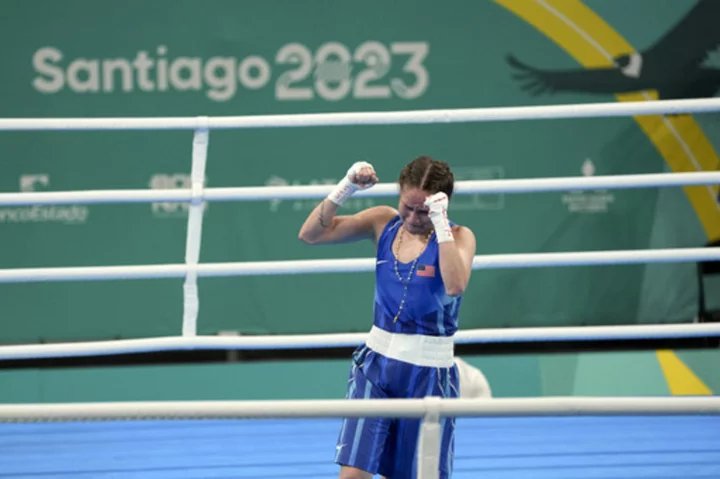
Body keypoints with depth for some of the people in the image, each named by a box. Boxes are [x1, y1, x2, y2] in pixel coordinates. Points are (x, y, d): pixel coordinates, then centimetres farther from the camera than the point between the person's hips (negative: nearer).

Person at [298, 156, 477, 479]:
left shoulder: (457, 237, -9)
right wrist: (346, 188, -15)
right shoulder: (384, 222, 1)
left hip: (429, 373, -3)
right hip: (377, 363, 3)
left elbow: (455, 286, -29)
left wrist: (440, 224, -29)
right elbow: (311, 234, -4)